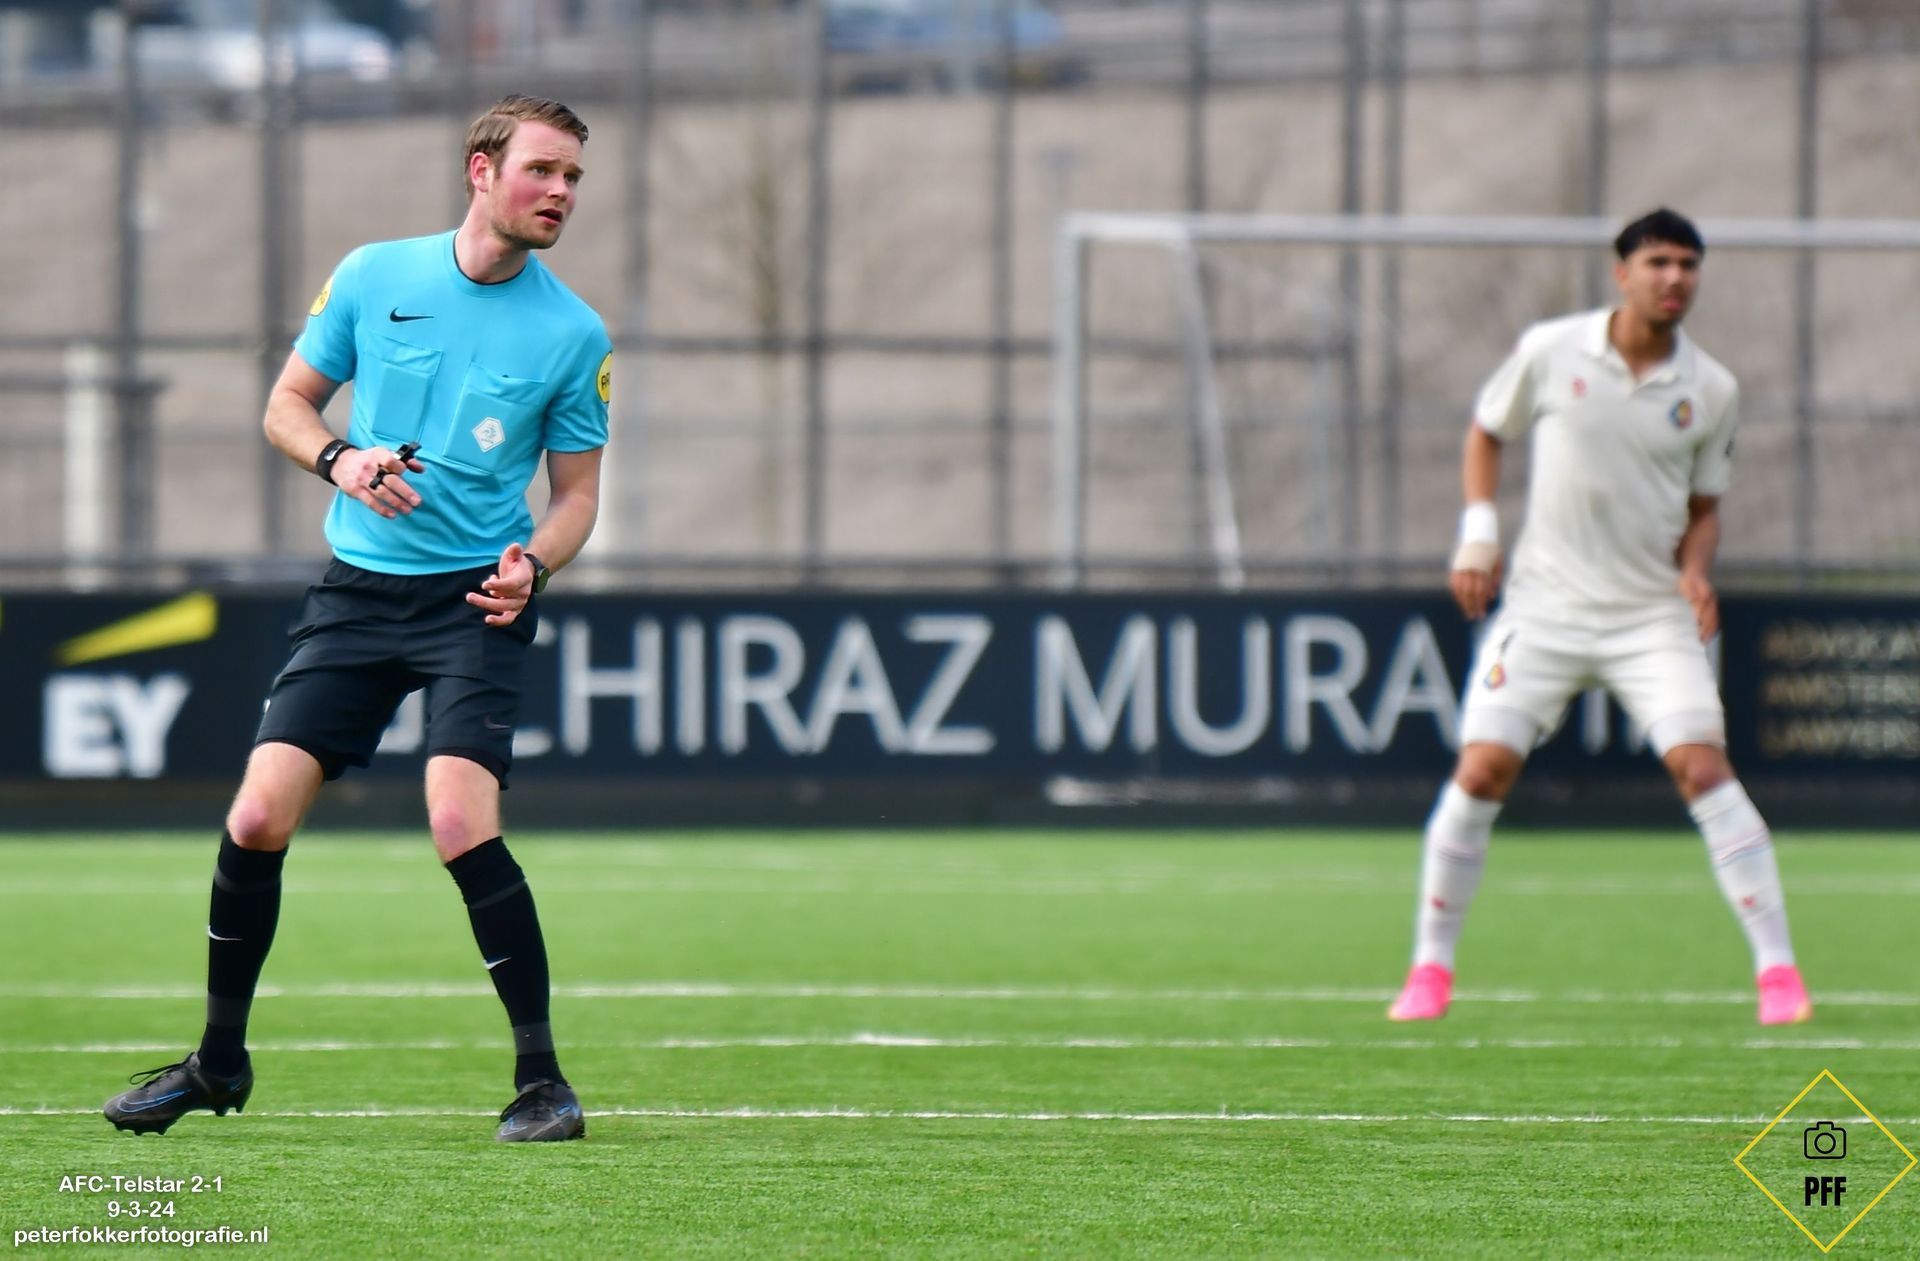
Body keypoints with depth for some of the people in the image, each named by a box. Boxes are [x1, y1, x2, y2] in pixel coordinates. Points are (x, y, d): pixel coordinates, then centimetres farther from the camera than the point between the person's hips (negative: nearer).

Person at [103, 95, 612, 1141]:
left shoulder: (574, 335, -1)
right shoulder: (373, 277, 2)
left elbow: (576, 493, 5)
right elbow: (287, 405, 12)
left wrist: (530, 563, -15)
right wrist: (341, 459, -10)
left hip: (477, 598, -2)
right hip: (357, 586, 2)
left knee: (462, 825, -22)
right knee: (257, 819, -5)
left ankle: (540, 1080, -9)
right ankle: (218, 1063, 15)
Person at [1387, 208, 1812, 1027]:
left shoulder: (1711, 392, 0)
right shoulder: (1549, 352, -4)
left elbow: (1704, 505, 11)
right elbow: (1486, 432, 11)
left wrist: (1695, 570, -8)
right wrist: (1478, 534, -1)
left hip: (1653, 615, 0)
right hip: (1544, 607, 0)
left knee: (1703, 766, -16)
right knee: (1480, 771, -8)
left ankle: (1777, 967, -11)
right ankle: (1431, 967, 8)